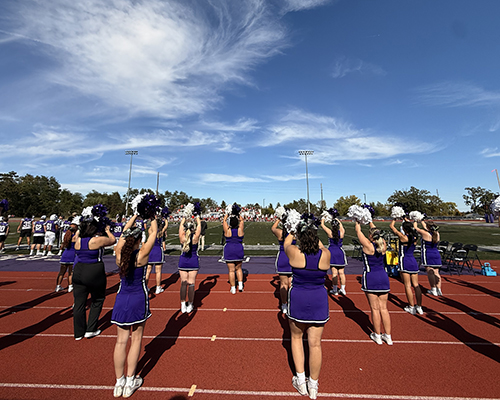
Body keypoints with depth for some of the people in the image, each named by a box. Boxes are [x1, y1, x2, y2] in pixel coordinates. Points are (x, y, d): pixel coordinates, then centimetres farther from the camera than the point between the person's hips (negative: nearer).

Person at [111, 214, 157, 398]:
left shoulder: (120, 253, -8)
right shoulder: (142, 254, -17)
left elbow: (125, 230, 8)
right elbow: (154, 232, -6)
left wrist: (135, 215, 18)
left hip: (121, 300, 4)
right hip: (138, 299, -4)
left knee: (121, 341, 15)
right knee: (136, 339, 13)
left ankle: (119, 383, 29)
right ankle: (130, 382, 25)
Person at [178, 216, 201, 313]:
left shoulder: (182, 237, -7)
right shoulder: (195, 237, -11)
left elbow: (181, 224, 9)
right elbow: (199, 225, 3)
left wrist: (184, 218, 24)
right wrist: (197, 217, 19)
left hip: (183, 261, 2)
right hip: (193, 262, -2)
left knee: (183, 283, 10)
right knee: (191, 284, 5)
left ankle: (183, 305, 18)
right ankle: (190, 305, 16)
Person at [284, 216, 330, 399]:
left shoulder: (295, 253, -19)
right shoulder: (325, 255, -13)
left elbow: (286, 243, 4)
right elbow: (321, 246, 11)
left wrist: (291, 234, 23)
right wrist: (314, 236, 27)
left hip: (298, 300, -2)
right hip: (319, 301, 2)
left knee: (296, 337, 24)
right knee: (315, 343, 16)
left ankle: (300, 381, 33)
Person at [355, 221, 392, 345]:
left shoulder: (368, 245, -16)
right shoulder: (383, 245, -2)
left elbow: (358, 232, -2)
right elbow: (376, 231, 15)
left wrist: (357, 223, 16)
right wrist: (370, 222, 30)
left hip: (371, 279, -5)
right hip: (383, 277, 6)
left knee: (375, 308, 6)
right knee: (383, 308, 14)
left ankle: (377, 335, 19)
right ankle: (388, 336, 24)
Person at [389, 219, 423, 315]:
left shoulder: (403, 237, -14)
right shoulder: (414, 237, 2)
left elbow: (391, 226, -4)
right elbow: (412, 228, 25)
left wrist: (394, 218, 11)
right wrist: (407, 221, 33)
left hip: (405, 262, -6)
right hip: (414, 262, 6)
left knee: (408, 286, 3)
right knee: (416, 285, 11)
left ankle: (412, 307, 10)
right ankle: (419, 307, 19)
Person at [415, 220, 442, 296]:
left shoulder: (425, 233, -15)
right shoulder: (437, 234, 3)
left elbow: (415, 227, 0)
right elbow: (426, 228, 20)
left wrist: (415, 221, 17)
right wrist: (422, 221, 32)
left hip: (428, 255, -6)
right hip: (436, 254, 6)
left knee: (430, 272, -1)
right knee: (436, 272, 10)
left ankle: (433, 290, 3)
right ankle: (439, 289, 12)